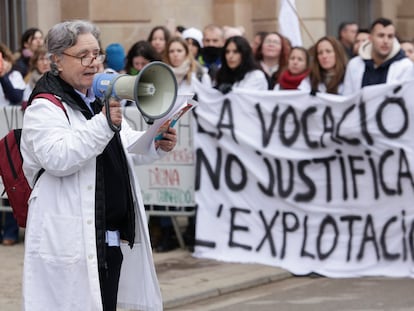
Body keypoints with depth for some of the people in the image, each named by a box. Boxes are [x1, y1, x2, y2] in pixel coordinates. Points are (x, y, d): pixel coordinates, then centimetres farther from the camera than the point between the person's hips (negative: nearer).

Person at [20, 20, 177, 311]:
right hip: (72, 240, -8)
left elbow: (125, 146, 27)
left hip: (113, 236, 8)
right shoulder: (45, 107, -10)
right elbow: (56, 158, -25)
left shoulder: (101, 99, 18)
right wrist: (104, 124, -33)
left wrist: (156, 145, 5)